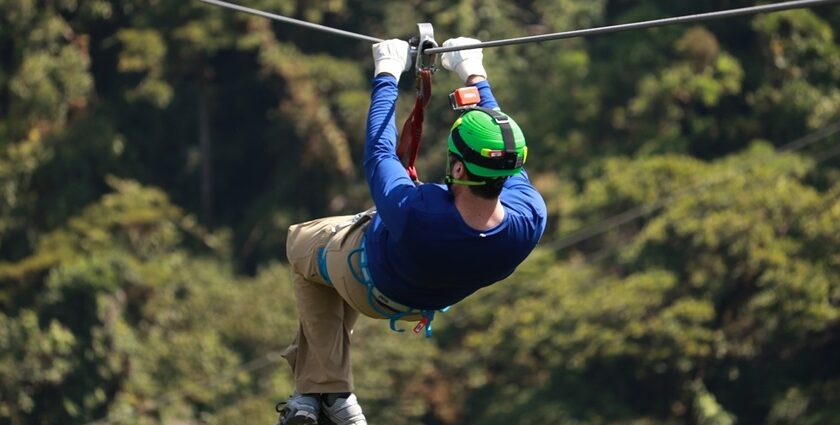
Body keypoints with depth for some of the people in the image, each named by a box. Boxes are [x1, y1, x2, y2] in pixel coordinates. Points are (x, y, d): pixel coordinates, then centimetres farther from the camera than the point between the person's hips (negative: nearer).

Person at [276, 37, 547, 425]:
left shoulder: (413, 214, -49)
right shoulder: (530, 219, -37)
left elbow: (379, 152, -30)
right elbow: (505, 157, -17)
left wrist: (387, 75, -16)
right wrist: (475, 77, -5)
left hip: (371, 282, -5)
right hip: (434, 296, 5)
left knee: (301, 243, 28)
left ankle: (328, 390, 29)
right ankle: (315, 387, 39)